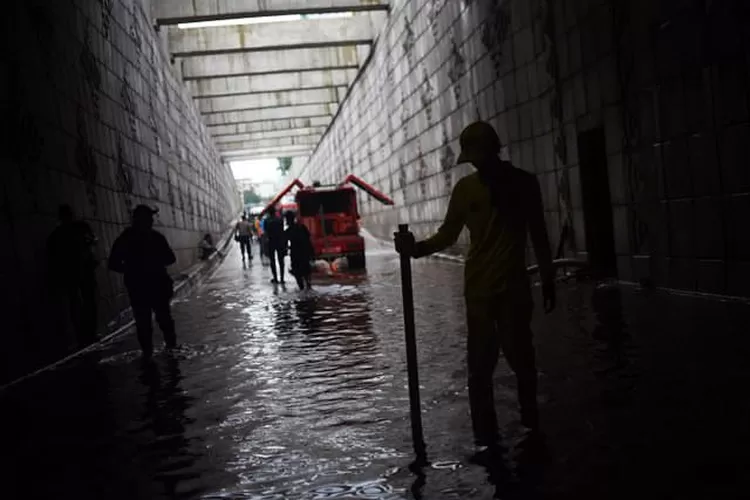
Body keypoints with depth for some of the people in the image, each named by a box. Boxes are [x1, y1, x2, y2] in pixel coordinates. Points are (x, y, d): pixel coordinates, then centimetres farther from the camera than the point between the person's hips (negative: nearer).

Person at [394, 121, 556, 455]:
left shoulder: (524, 183, 5)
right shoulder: (465, 188, 4)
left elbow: (538, 234, 11)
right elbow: (448, 235, 2)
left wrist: (547, 278, 11)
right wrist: (415, 248, -16)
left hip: (515, 286, 0)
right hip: (479, 289, 1)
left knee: (521, 358, 0)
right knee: (480, 366, -2)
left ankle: (530, 425, 18)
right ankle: (485, 437, 3)